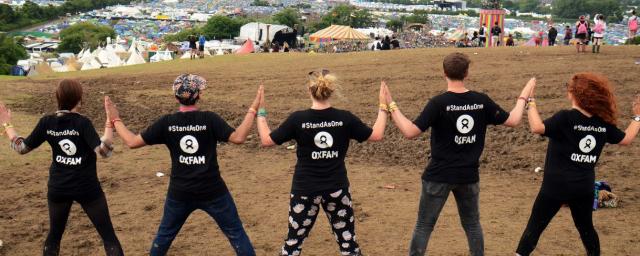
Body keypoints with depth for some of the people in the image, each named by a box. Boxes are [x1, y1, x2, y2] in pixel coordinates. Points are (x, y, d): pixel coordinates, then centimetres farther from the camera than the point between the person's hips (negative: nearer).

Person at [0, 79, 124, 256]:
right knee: (108, 236, 5)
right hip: (87, 189, -4)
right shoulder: (82, 122, -17)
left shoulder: (46, 122, -5)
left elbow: (22, 148, 4)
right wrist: (110, 123, -24)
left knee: (54, 235, 23)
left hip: (58, 189, 4)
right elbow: (103, 151, -26)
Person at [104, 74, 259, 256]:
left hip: (179, 193, 2)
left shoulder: (166, 123, -6)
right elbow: (238, 138, -20)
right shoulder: (209, 119, -12)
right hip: (212, 192, -2)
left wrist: (115, 120, 9)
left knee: (165, 234, 23)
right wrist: (252, 110, -14)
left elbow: (132, 142, -4)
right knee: (235, 233, 10)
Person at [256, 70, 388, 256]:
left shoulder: (297, 119, -14)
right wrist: (383, 107, 12)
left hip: (305, 190, -1)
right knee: (347, 239, 15)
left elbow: (266, 140, -5)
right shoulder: (345, 118, -10)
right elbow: (377, 135, 1)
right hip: (337, 188, 1)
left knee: (294, 240, 15)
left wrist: (261, 111, 6)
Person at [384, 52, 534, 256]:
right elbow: (513, 121, 6)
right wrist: (523, 98, 22)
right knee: (472, 224, 21)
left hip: (439, 176, -3)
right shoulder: (482, 101, -4)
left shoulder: (438, 103, -16)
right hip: (469, 176, 4)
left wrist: (392, 106, -13)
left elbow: (410, 132, -21)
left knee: (424, 225, 8)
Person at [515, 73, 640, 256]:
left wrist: (531, 101, -21)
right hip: (584, 187, 5)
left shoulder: (565, 118, -17)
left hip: (556, 186, -5)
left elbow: (537, 127, -31)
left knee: (535, 227, 3)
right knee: (586, 227, 24)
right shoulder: (603, 122, 1)